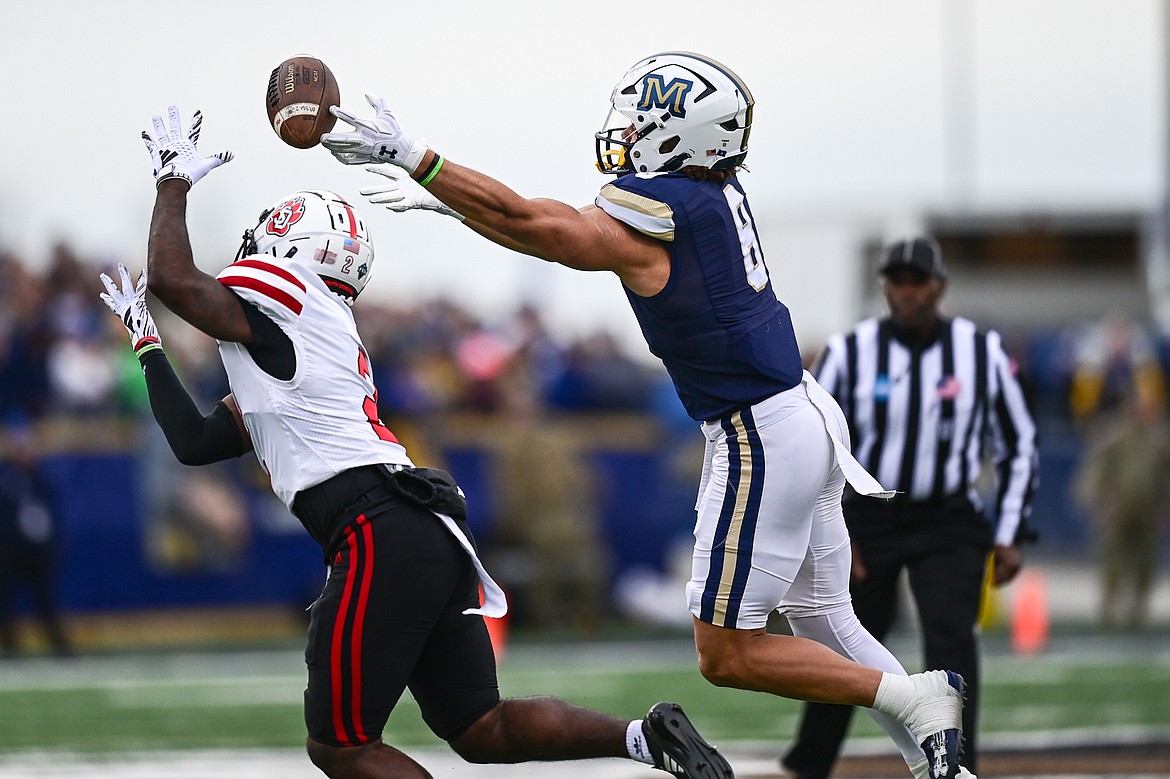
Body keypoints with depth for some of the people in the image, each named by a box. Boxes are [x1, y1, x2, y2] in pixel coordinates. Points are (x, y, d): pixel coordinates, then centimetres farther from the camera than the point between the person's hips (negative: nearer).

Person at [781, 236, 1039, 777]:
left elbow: (1018, 444, 7)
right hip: (868, 522, 0)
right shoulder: (849, 353, -7)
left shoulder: (983, 352, -3)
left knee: (951, 638, -17)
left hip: (949, 524, 0)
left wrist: (1009, 535, 2)